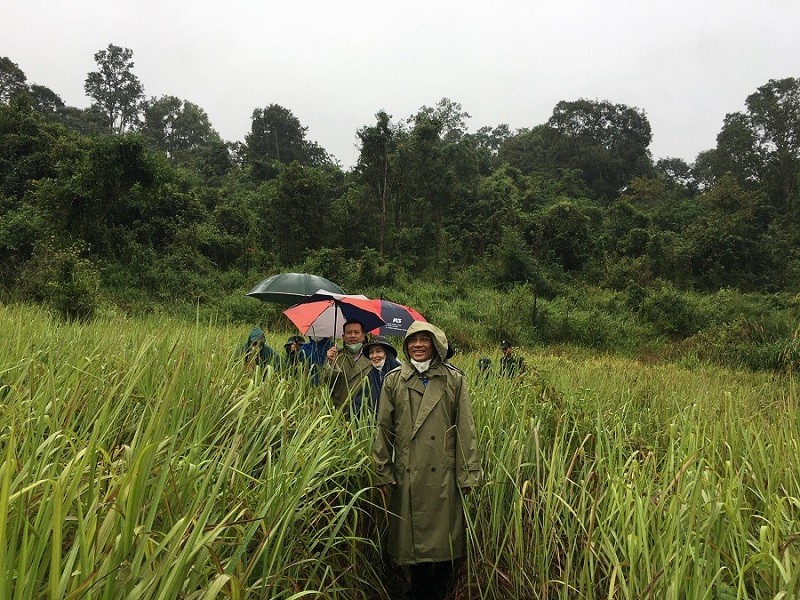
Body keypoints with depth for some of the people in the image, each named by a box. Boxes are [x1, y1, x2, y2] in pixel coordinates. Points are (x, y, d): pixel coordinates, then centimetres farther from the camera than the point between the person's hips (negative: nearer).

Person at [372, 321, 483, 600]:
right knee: (413, 544, 10)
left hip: (444, 477, -1)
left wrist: (467, 477, -4)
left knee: (445, 545, 6)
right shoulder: (393, 381, 3)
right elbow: (383, 431, 4)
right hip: (407, 478, 1)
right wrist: (383, 474, 1)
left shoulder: (454, 380, 1)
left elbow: (465, 431, -1)